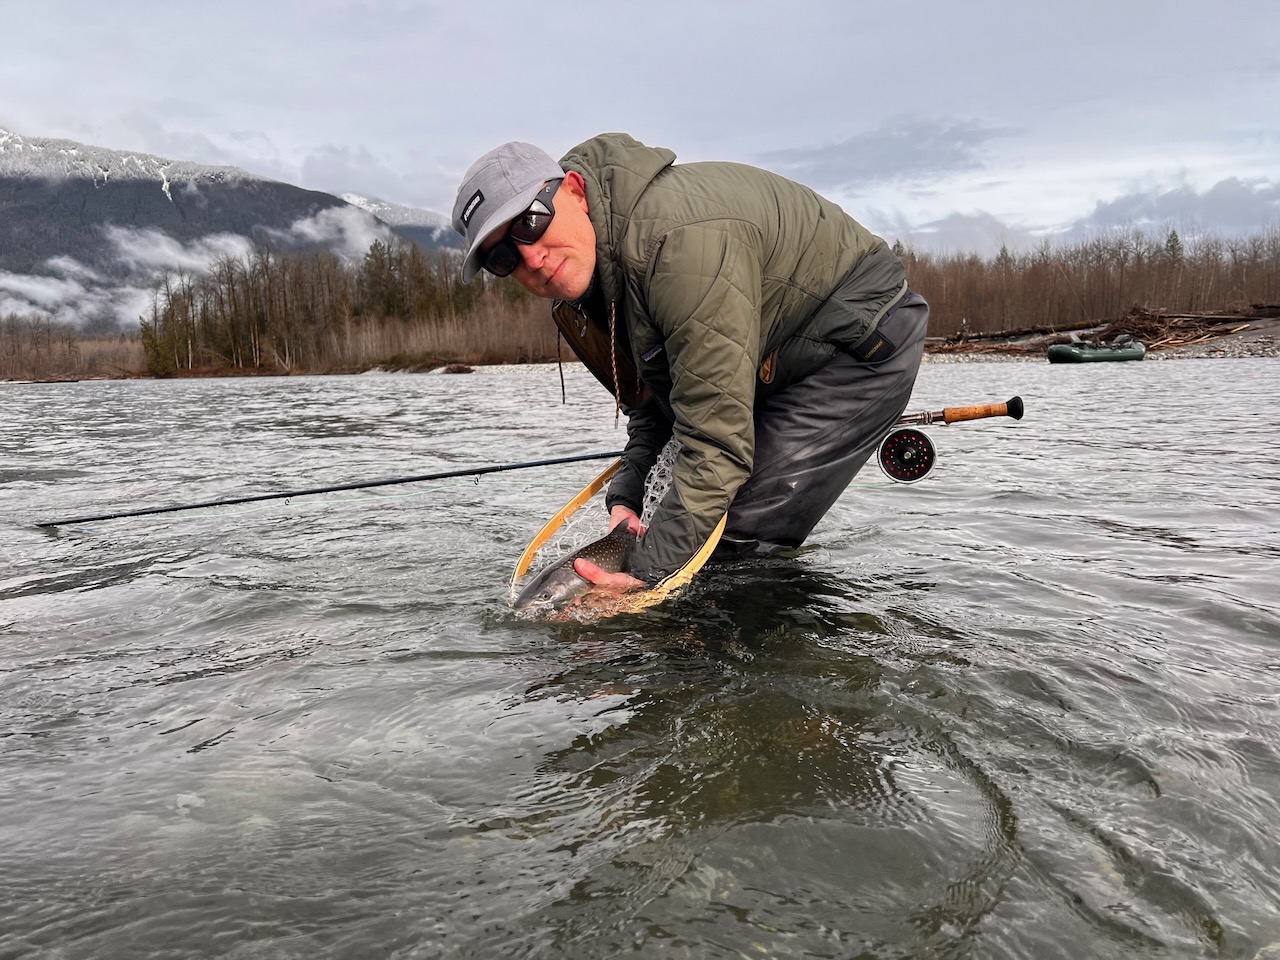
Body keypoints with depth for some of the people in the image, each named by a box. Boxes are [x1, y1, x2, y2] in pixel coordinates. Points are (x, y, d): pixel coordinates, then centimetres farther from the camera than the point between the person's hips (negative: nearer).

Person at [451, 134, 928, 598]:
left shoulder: (678, 240, -37)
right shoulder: (580, 270, -5)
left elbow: (718, 440, -37)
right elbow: (653, 392, 8)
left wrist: (647, 573, -36)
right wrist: (626, 493, -4)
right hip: (776, 364, 9)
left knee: (744, 541, -18)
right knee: (693, 526, 7)